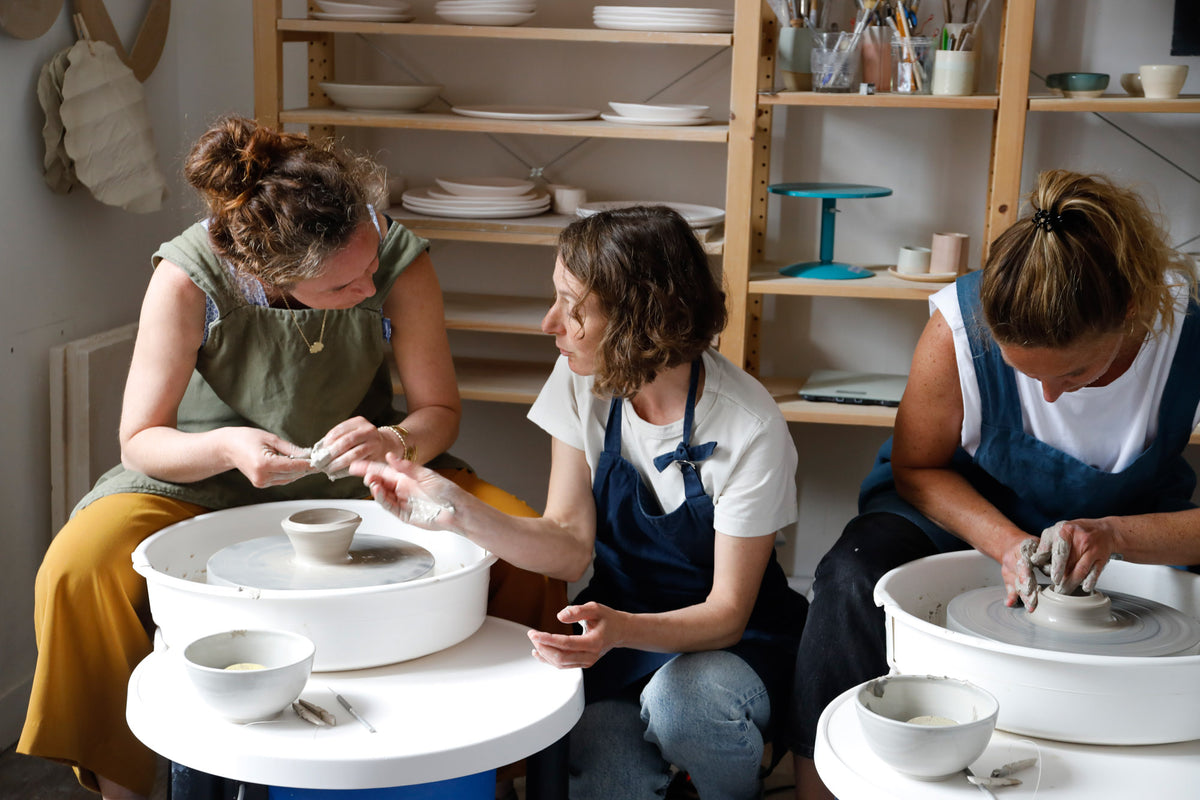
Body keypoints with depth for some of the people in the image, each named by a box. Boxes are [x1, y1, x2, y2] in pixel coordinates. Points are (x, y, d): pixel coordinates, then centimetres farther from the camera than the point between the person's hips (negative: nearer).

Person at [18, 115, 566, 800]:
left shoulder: (401, 259, -21)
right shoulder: (187, 279, -25)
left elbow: (440, 409, -9)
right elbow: (141, 440, -16)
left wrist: (397, 442, -33)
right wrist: (225, 446, -37)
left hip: (354, 476, 1)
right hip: (207, 479, -1)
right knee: (78, 572, -28)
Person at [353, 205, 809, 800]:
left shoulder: (748, 428, -22)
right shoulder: (584, 383, -7)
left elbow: (726, 612, -19)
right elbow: (571, 546, -7)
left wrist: (621, 629, -39)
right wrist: (457, 510, -22)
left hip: (732, 644, -2)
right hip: (617, 626, 3)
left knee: (679, 700, -35)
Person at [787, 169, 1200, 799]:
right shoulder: (959, 327, -26)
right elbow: (917, 468, -10)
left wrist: (1114, 534, -37)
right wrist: (1007, 543, -26)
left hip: (1135, 528, 1)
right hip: (962, 507, 0)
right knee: (853, 577, -31)